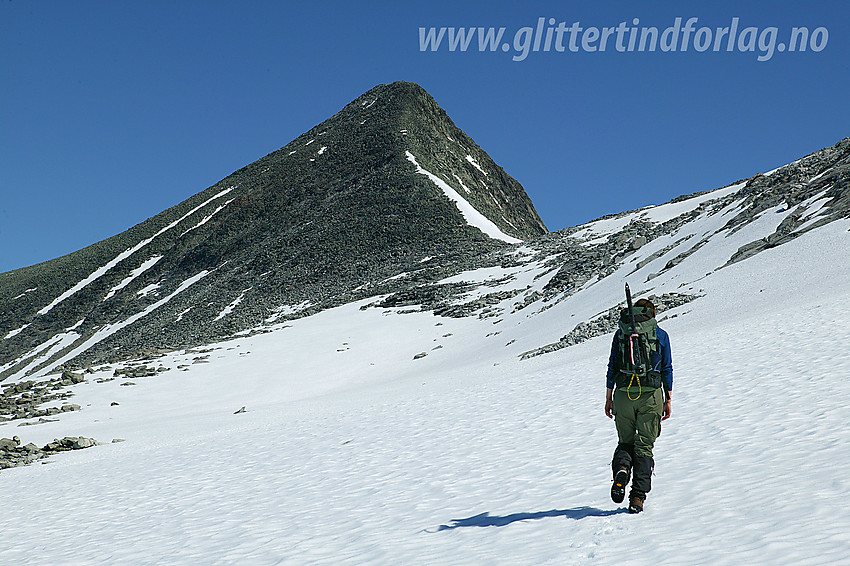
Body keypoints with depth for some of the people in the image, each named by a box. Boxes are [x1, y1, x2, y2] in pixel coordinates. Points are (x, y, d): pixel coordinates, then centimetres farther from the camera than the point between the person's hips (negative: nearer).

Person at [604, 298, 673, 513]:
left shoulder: (621, 332, 9)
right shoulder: (661, 335, 7)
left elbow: (612, 367, 7)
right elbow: (667, 369, 5)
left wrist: (609, 398, 10)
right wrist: (668, 400, 9)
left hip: (624, 393, 1)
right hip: (651, 393, -1)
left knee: (625, 442, 15)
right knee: (644, 446, 5)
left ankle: (621, 469, -17)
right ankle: (638, 496, -5)